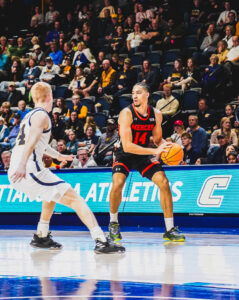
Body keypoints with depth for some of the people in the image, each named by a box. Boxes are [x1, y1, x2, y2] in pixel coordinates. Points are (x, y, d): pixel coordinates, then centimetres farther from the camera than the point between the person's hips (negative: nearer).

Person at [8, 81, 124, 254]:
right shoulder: (41, 115, -3)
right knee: (74, 199, -11)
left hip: (15, 173, 9)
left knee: (53, 193, 35)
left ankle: (41, 237, 35)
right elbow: (32, 140, -21)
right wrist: (22, 165, -33)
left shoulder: (29, 116, 24)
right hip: (31, 171, -9)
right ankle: (101, 241, -24)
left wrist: (58, 155, 55)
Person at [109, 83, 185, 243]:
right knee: (118, 184, -26)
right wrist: (155, 151, -36)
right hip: (124, 154, -4)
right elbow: (127, 146, -29)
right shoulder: (127, 113, -22)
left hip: (144, 155, 4)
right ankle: (113, 223, 1)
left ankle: (170, 230, -3)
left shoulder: (156, 114, -6)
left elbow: (158, 139, 8)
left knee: (163, 182, -11)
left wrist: (165, 146, -17)